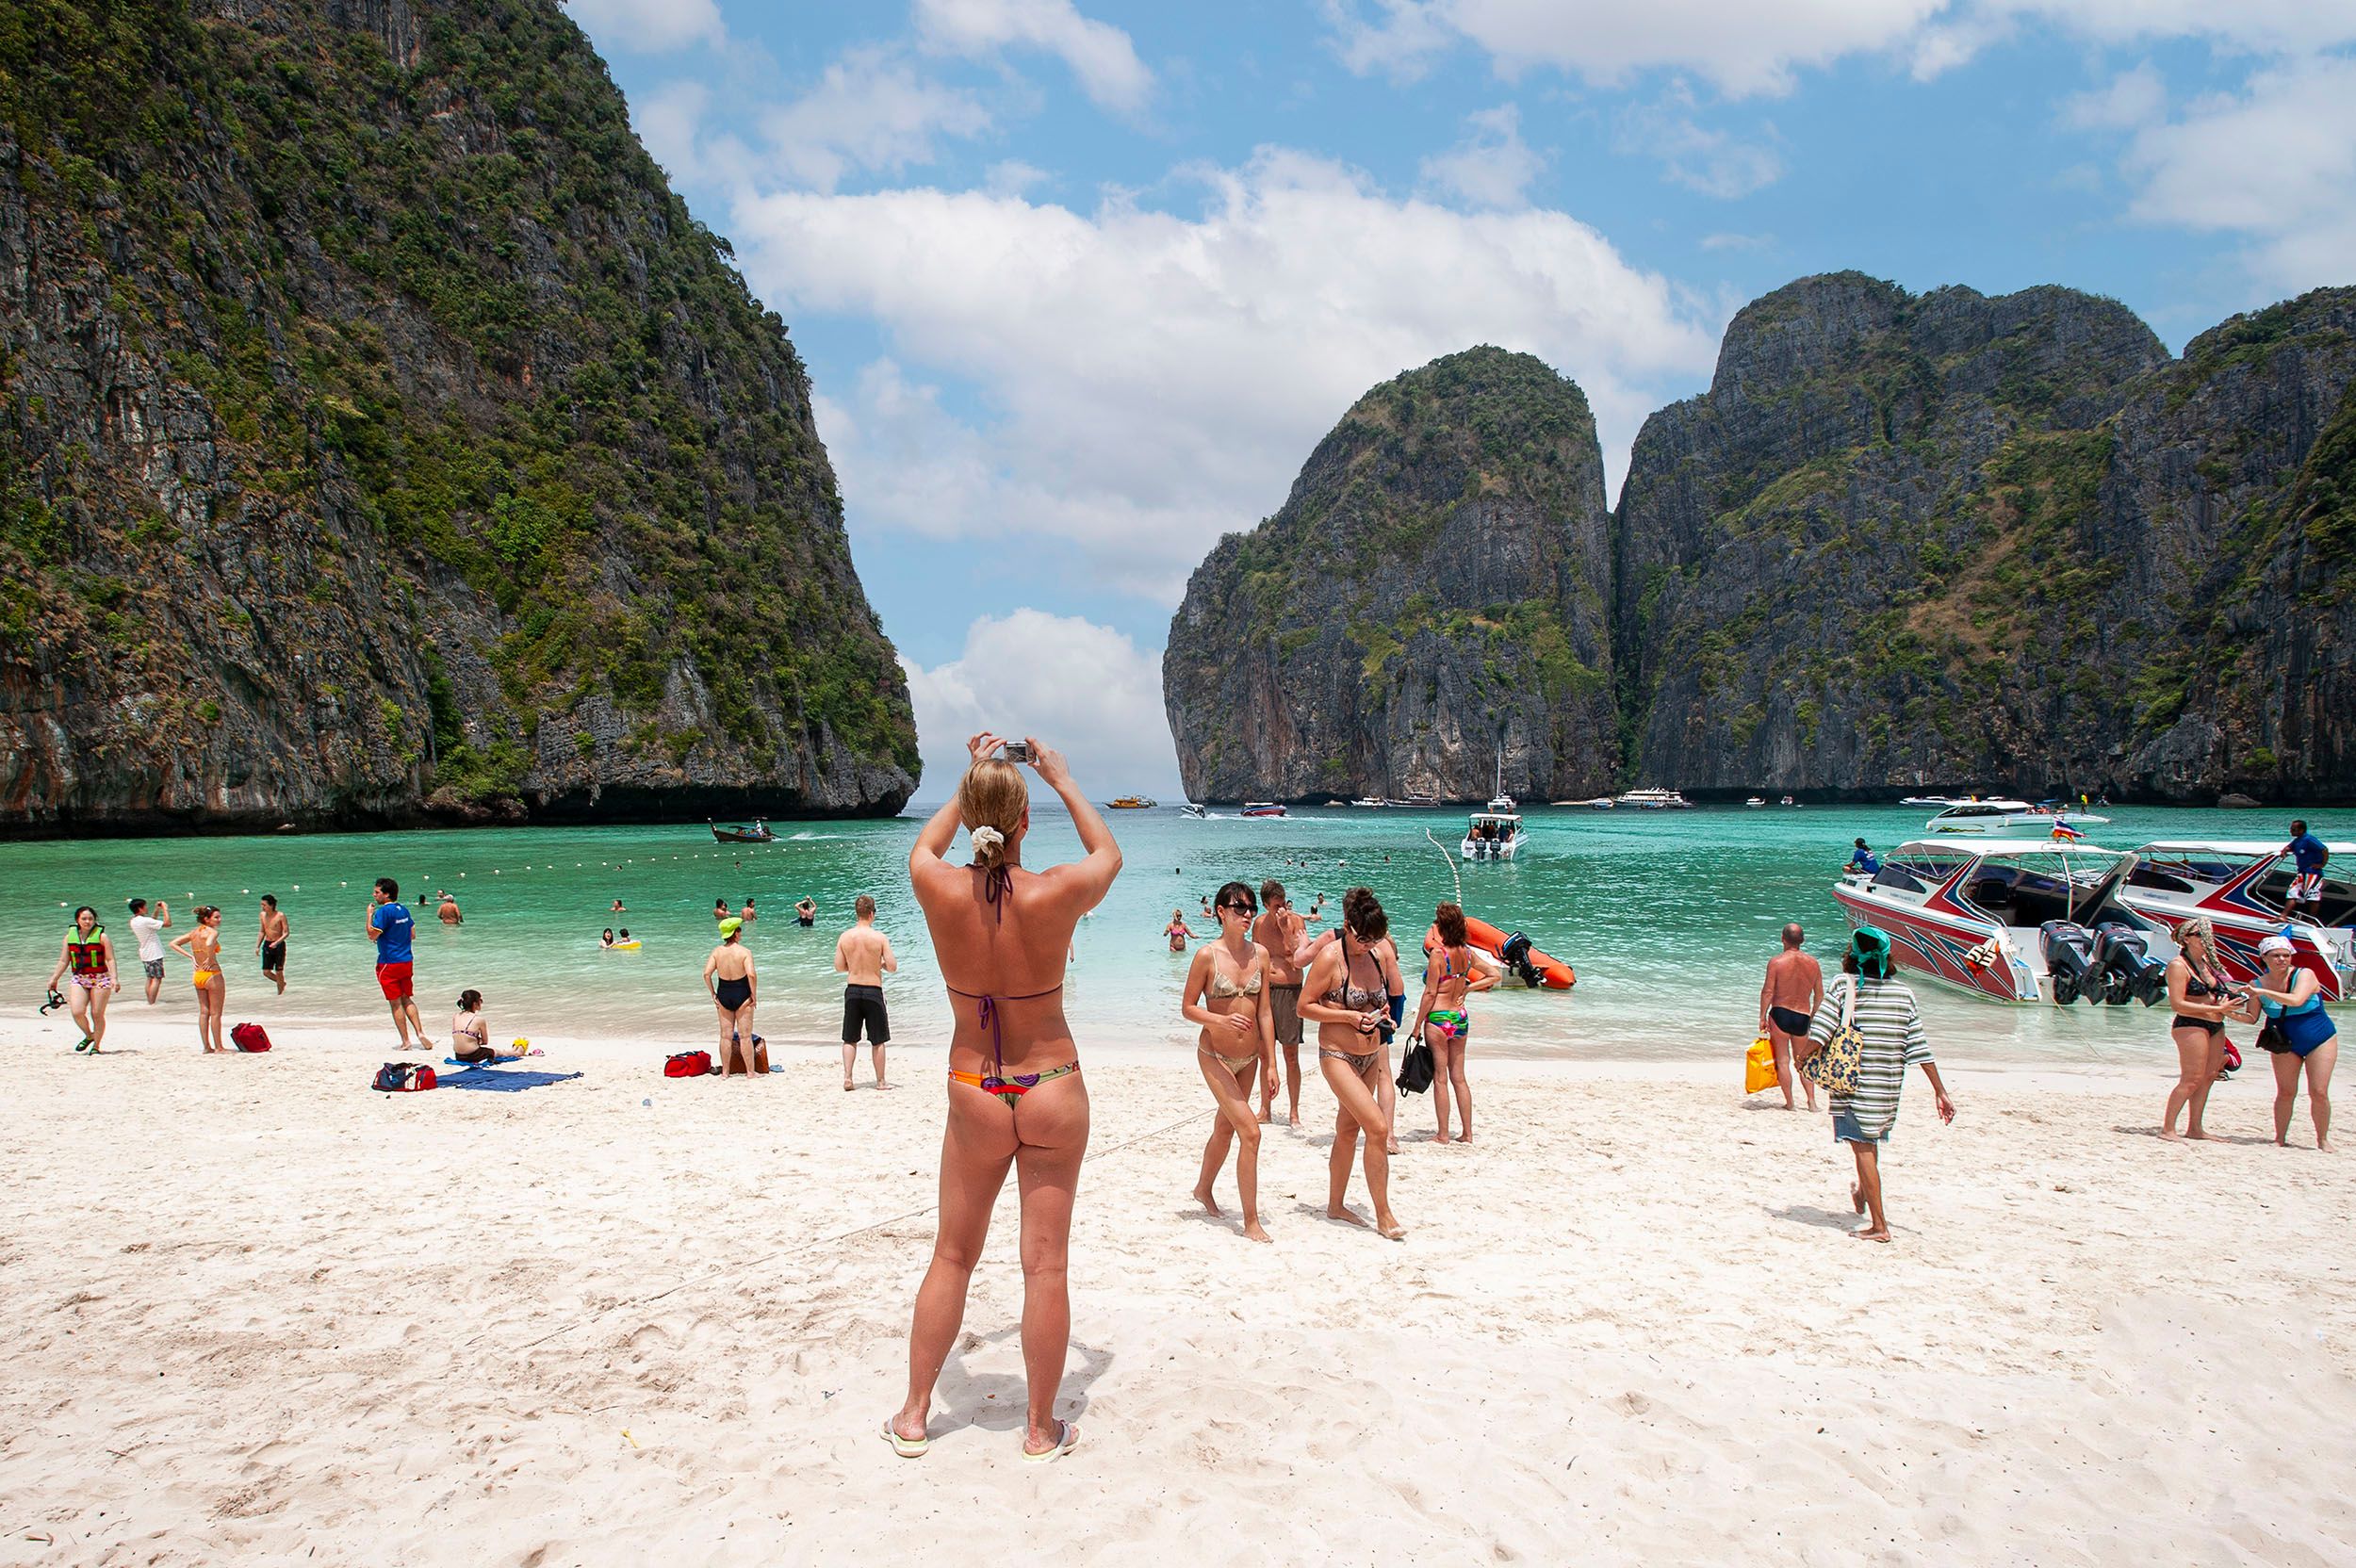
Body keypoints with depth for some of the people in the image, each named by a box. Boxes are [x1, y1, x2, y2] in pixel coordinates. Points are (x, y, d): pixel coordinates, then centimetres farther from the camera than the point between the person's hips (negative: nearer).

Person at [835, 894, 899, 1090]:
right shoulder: (880, 937, -12)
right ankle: (880, 1081, 15)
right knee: (878, 1041, 9)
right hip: (873, 991, -3)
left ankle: (847, 1077, 5)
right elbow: (893, 967, -11)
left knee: (850, 1039, 14)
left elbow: (839, 967, 4)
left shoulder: (844, 937, -2)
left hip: (852, 991, 3)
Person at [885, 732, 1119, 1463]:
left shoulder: (939, 890, -13)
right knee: (1046, 1262, 8)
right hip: (1053, 1091, -2)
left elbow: (925, 844, 13)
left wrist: (972, 780, 23)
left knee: (952, 1256, 16)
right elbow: (1109, 853, 7)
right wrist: (1061, 780, 17)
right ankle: (1041, 1428, 20)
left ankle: (913, 1417, 27)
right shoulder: (1056, 894, -17)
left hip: (975, 1099, 2)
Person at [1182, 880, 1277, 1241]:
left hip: (1249, 1058, 5)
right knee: (1250, 1132, -13)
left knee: (1225, 1128, 20)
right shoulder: (1207, 955, -13)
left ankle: (1203, 1190, 45)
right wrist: (1221, 1021, -26)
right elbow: (1187, 1008, -8)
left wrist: (1270, 1062, 3)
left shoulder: (1260, 954, 0)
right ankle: (1251, 1221, -4)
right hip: (1215, 1057, -5)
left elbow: (1264, 1011, 4)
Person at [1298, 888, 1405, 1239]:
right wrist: (1348, 1016, -21)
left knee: (1348, 1130, 16)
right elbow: (1304, 1006, -13)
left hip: (1370, 1056, 7)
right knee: (1378, 1127, -15)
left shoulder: (1374, 957, 5)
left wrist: (1379, 1012, -1)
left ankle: (1335, 1205, 30)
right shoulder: (1330, 957, -15)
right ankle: (1383, 1215, -6)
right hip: (1338, 1056, -7)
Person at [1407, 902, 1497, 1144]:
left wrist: (1417, 1026, -7)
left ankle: (1443, 1135, 5)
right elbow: (1493, 976, 10)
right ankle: (1467, 1133, 15)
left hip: (1438, 1018, -6)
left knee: (1440, 1078, 1)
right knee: (1458, 1077, 13)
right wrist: (1466, 989, 7)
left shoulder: (1438, 953, -15)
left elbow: (1430, 993, -14)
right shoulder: (1467, 952, 2)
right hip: (1461, 1017, 6)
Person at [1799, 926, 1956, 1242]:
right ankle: (1861, 1196, 46)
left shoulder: (1843, 990, -9)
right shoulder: (1902, 993, 3)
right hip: (1890, 1086, 5)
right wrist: (1940, 1092, 7)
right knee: (1870, 1142, 25)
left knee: (1863, 1147, -1)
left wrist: (1803, 1058, 1)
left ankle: (1878, 1224, -3)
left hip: (1853, 1083, -5)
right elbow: (1920, 1047, 4)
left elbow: (1818, 1035, -19)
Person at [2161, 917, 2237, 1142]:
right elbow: (2177, 1004, -18)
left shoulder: (2206, 961, 14)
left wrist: (2231, 996, 3)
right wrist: (2217, 1009, -20)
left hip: (2215, 1026, 9)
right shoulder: (2178, 965, -12)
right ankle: (2167, 1129, -3)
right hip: (2190, 1026, -9)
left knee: (2209, 1076, 9)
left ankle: (2194, 1129, 17)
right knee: (2191, 1079, -9)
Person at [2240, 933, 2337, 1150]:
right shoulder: (2258, 984, -5)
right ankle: (2280, 1138, 8)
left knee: (2319, 1093, -7)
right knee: (2285, 1093, 0)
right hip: (2285, 1044, 2)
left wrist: (2262, 992, -36)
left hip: (2321, 1040, -2)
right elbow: (2251, 1018, -2)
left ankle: (2323, 1140, 7)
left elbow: (2296, 1000, -33)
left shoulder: (2304, 975, -14)